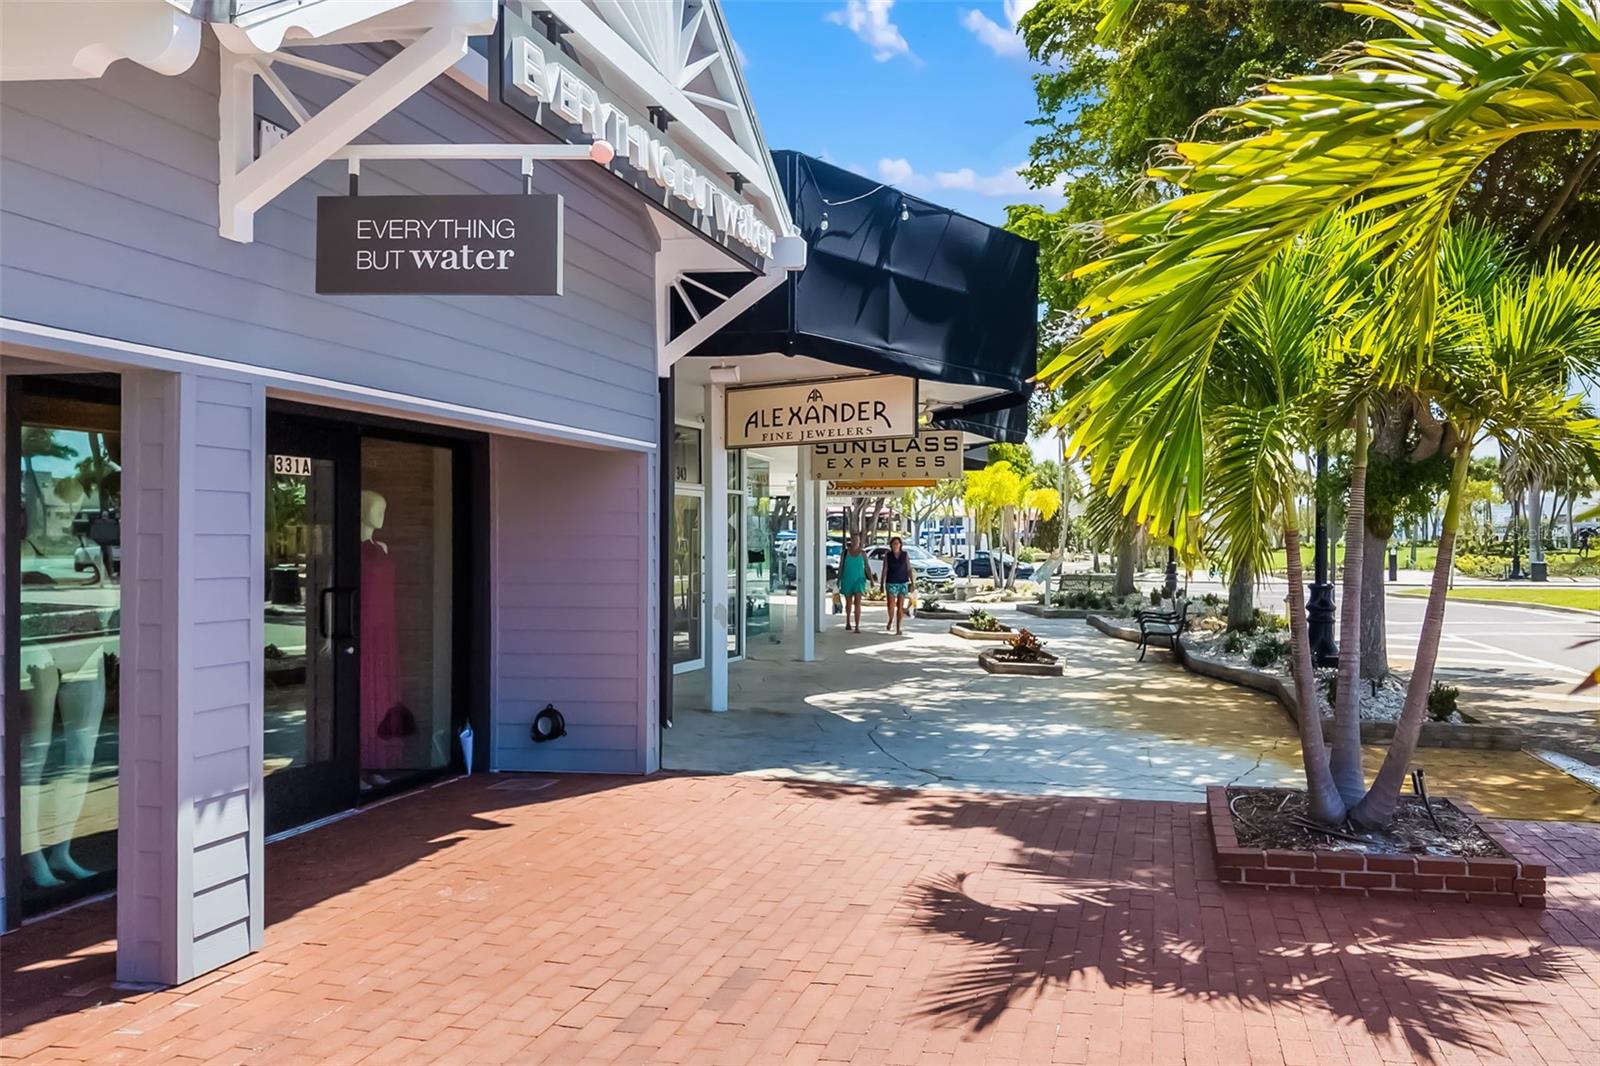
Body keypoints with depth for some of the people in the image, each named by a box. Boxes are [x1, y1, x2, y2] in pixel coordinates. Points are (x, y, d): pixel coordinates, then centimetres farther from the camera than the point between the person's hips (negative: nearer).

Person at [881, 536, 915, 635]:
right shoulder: (887, 556, 0)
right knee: (891, 605, -10)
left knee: (900, 606, -2)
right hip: (891, 583, -1)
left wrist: (912, 583, -4)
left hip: (903, 583, 1)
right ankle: (891, 620, 21)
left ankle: (898, 628, 5)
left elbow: (909, 570, 2)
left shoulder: (905, 555, 1)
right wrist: (882, 585, -4)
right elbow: (884, 571, 0)